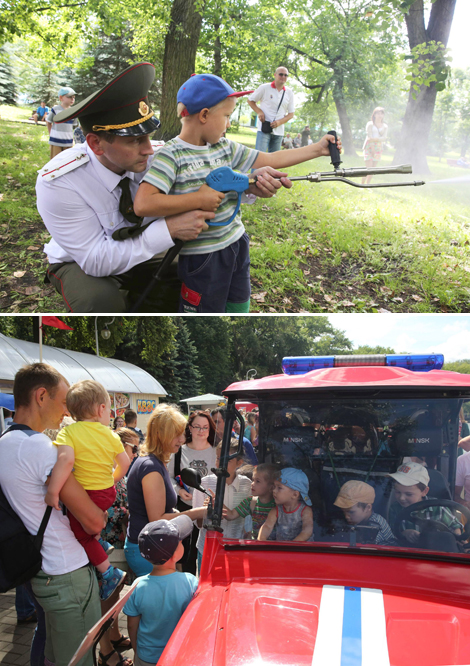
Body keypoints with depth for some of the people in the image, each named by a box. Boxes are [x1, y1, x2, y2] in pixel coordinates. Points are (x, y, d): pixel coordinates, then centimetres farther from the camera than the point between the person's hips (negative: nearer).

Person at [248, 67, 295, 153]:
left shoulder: (289, 93, 8)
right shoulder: (265, 87, -1)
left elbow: (291, 114, 9)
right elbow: (250, 100, 8)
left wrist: (279, 122, -9)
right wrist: (259, 111, -9)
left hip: (278, 131, 4)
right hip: (264, 129, -4)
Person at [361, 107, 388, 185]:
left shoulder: (385, 127, 13)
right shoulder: (370, 124, 3)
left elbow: (384, 138, -1)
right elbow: (369, 137, -8)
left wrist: (376, 139, -19)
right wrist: (372, 148, -17)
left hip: (378, 148, 4)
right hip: (369, 147, -4)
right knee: (368, 168, -13)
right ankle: (362, 185, -7)